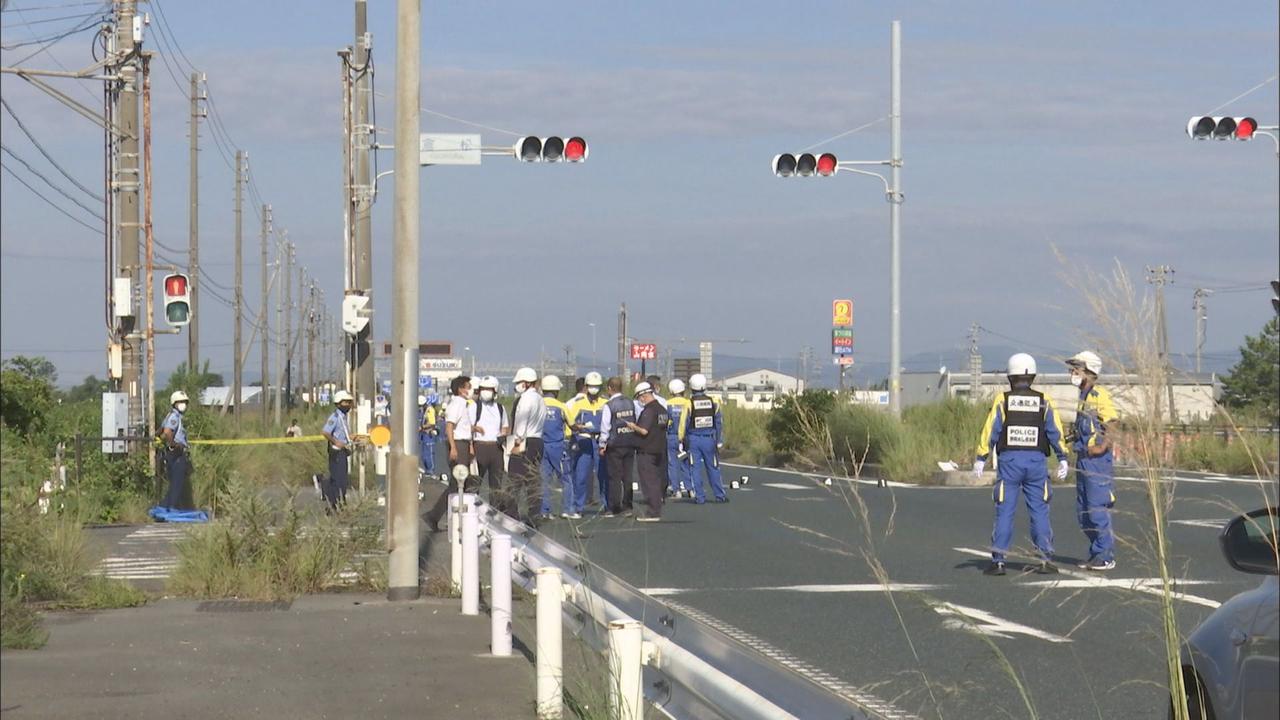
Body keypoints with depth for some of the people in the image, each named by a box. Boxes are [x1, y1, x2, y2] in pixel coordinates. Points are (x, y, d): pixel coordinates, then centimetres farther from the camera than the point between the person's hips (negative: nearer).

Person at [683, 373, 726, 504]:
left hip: (693, 440, -2)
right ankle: (719, 495, 13)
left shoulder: (689, 404, -9)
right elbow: (719, 422, 3)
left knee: (695, 468, 4)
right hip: (709, 439, 2)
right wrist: (720, 441, 10)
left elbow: (684, 424, -6)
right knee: (713, 468, 11)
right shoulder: (713, 402, 0)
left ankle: (699, 497, 1)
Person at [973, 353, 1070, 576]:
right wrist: (1062, 459, 9)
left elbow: (990, 430, -4)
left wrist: (981, 459, 0)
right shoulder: (1044, 401, 3)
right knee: (1039, 511, 7)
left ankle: (998, 561, 0)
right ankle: (1046, 559, 4)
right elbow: (1055, 431, 3)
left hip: (1009, 461, -1)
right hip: (1036, 461, 1)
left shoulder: (1002, 400, -2)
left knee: (1004, 511, 2)